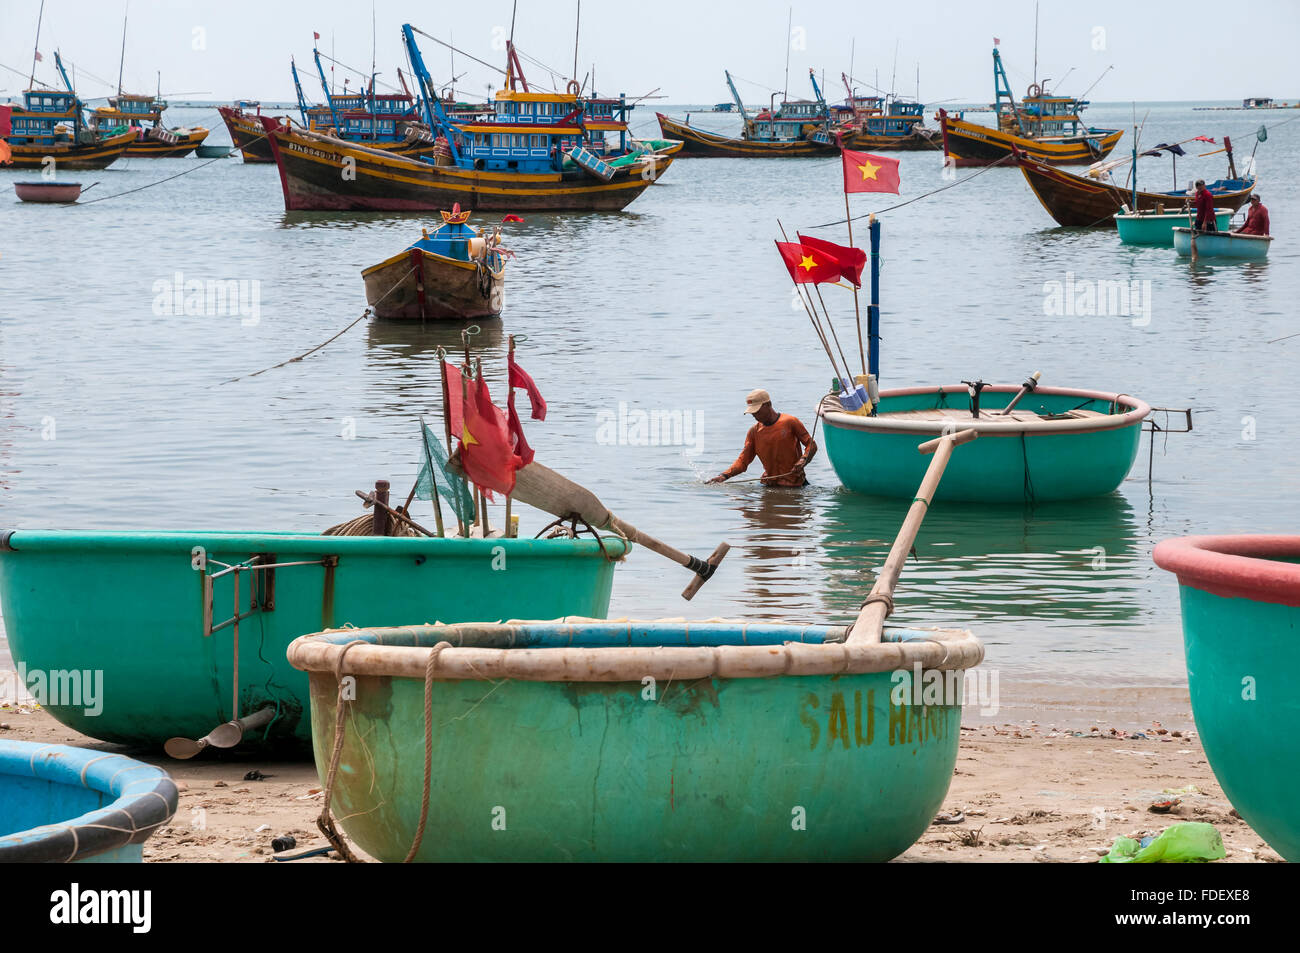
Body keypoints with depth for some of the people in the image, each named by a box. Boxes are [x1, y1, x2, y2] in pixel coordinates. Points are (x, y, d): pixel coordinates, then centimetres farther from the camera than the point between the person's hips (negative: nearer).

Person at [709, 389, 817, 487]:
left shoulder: (790, 422, -6)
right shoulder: (754, 431, 6)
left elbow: (811, 445, -1)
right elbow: (743, 460, 3)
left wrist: (803, 460, -21)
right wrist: (724, 475, -12)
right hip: (769, 485, 4)